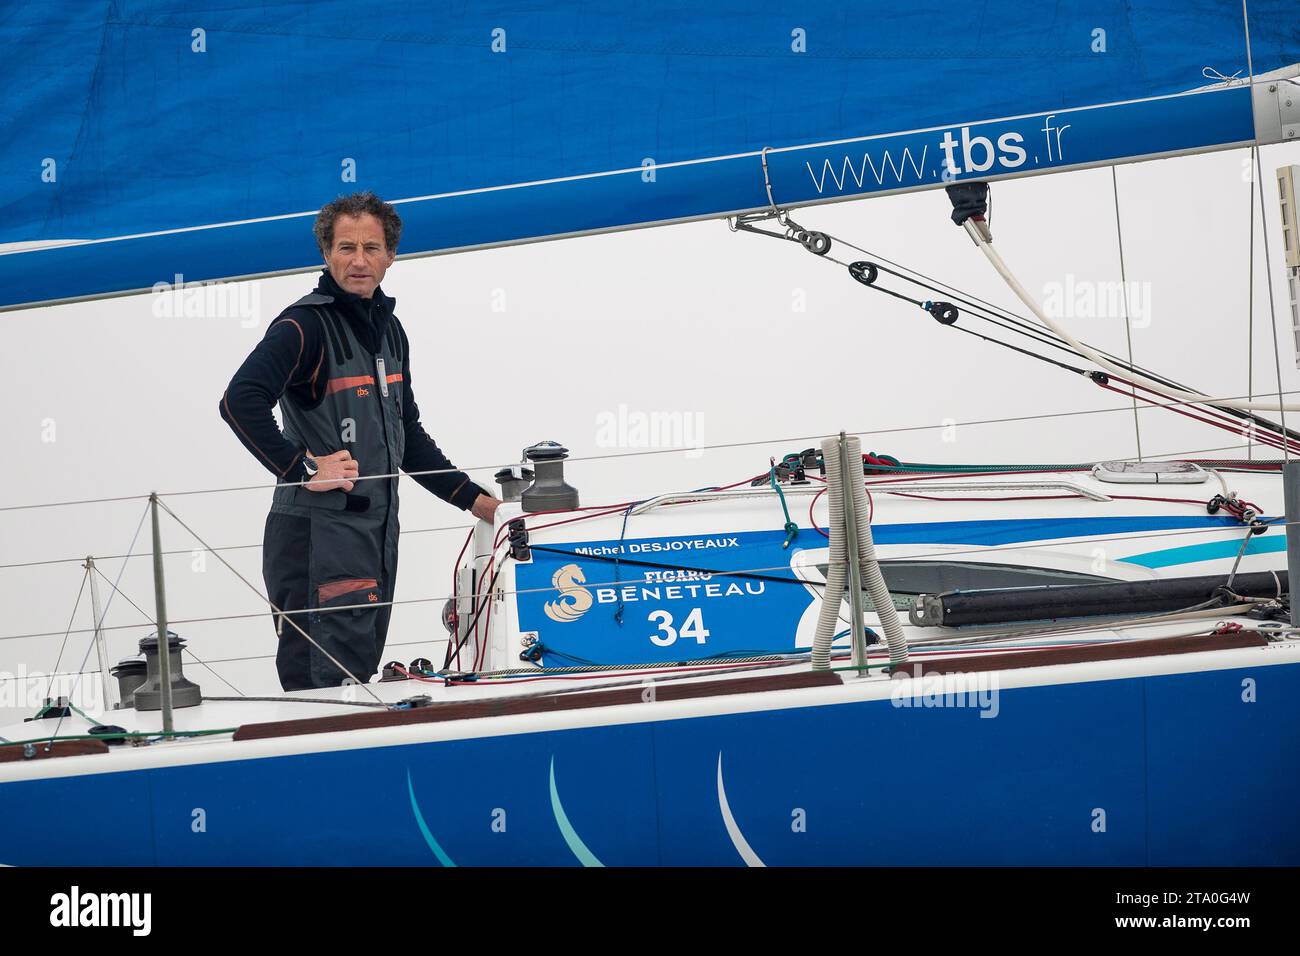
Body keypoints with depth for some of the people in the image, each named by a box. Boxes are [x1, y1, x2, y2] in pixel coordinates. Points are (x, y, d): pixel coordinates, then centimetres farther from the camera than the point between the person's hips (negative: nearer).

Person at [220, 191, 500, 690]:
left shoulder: (388, 329, 15)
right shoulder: (306, 325, -12)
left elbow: (408, 436, 25)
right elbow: (241, 401, -26)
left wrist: (474, 499, 21)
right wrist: (303, 469, -23)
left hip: (377, 532, 9)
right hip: (318, 532, -8)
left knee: (363, 672, 11)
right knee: (332, 686, -12)